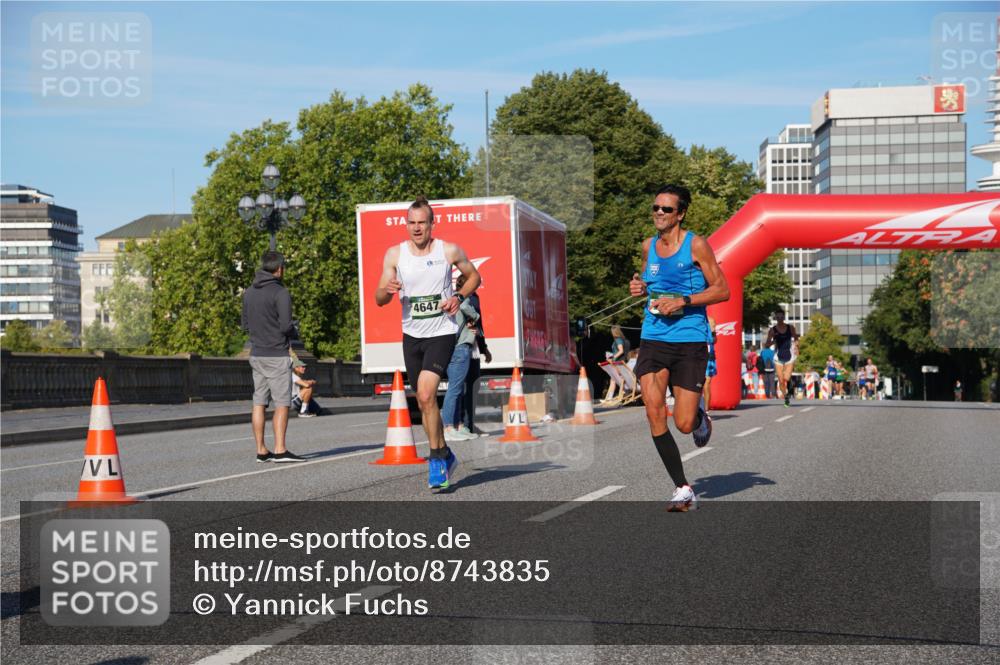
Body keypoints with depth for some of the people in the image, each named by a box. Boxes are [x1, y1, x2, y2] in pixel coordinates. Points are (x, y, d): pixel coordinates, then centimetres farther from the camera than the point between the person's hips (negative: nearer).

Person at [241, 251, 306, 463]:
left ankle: (261, 450, 8)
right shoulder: (280, 293, -12)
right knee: (282, 403, -5)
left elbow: (245, 324, 16)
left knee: (259, 403, 7)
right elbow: (286, 326, -18)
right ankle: (280, 450, -9)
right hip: (276, 355, -7)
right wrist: (295, 333, 3)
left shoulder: (249, 293, 11)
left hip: (256, 355, 7)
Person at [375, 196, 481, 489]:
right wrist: (388, 290, -23)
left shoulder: (449, 251, -5)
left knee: (426, 394, -20)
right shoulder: (394, 254, 0)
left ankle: (436, 458, -7)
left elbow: (474, 276, 12)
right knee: (424, 401, 11)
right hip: (412, 335, 4)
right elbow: (379, 300, 0)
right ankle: (445, 454, 30)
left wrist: (459, 296, -7)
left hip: (442, 333, -4)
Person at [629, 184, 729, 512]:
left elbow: (722, 290, -6)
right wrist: (640, 287, 3)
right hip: (653, 338, 4)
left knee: (684, 424, -4)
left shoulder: (696, 245, -6)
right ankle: (683, 489, -5)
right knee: (654, 412, -14)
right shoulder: (648, 246, 10)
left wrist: (682, 302, -16)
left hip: (690, 340, -4)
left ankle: (699, 413, 36)